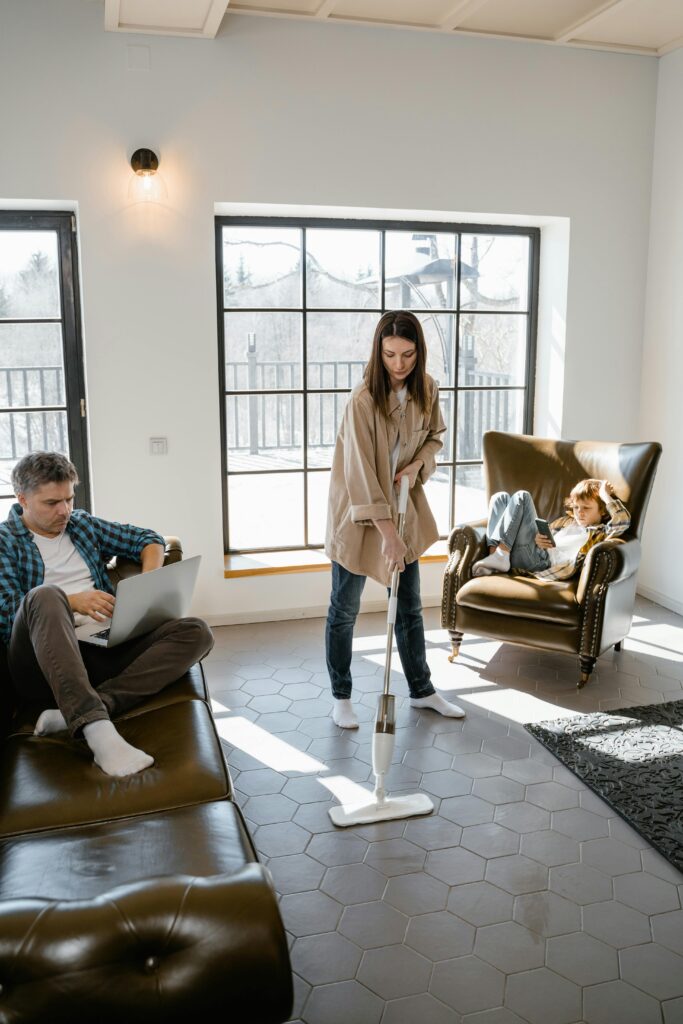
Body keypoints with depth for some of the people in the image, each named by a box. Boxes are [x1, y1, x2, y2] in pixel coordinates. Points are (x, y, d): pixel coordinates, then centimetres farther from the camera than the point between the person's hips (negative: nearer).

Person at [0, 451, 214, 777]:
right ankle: (97, 729, -49)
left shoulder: (83, 524, 22)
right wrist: (70, 602, -15)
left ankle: (76, 715, -33)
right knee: (45, 595, -36)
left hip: (103, 651, 5)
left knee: (196, 632, -17)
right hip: (43, 662, -5)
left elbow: (149, 539, 25)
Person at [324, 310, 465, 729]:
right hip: (360, 514, -5)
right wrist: (386, 532, -28)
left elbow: (435, 436, 12)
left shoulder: (427, 389, -5)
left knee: (410, 605, 15)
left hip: (405, 506, 6)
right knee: (345, 610, 7)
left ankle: (422, 690, 30)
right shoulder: (363, 400, -23)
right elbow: (361, 473, -25)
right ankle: (341, 697, 23)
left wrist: (417, 465, -10)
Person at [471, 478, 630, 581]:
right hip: (517, 555, 7)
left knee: (521, 497, -11)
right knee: (501, 498, 4)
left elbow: (623, 520, -6)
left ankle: (500, 555, -23)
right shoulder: (565, 521, 31)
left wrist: (605, 495, 5)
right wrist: (538, 539, 1)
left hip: (542, 562, -7)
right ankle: (494, 555, -16)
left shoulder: (600, 533, 12)